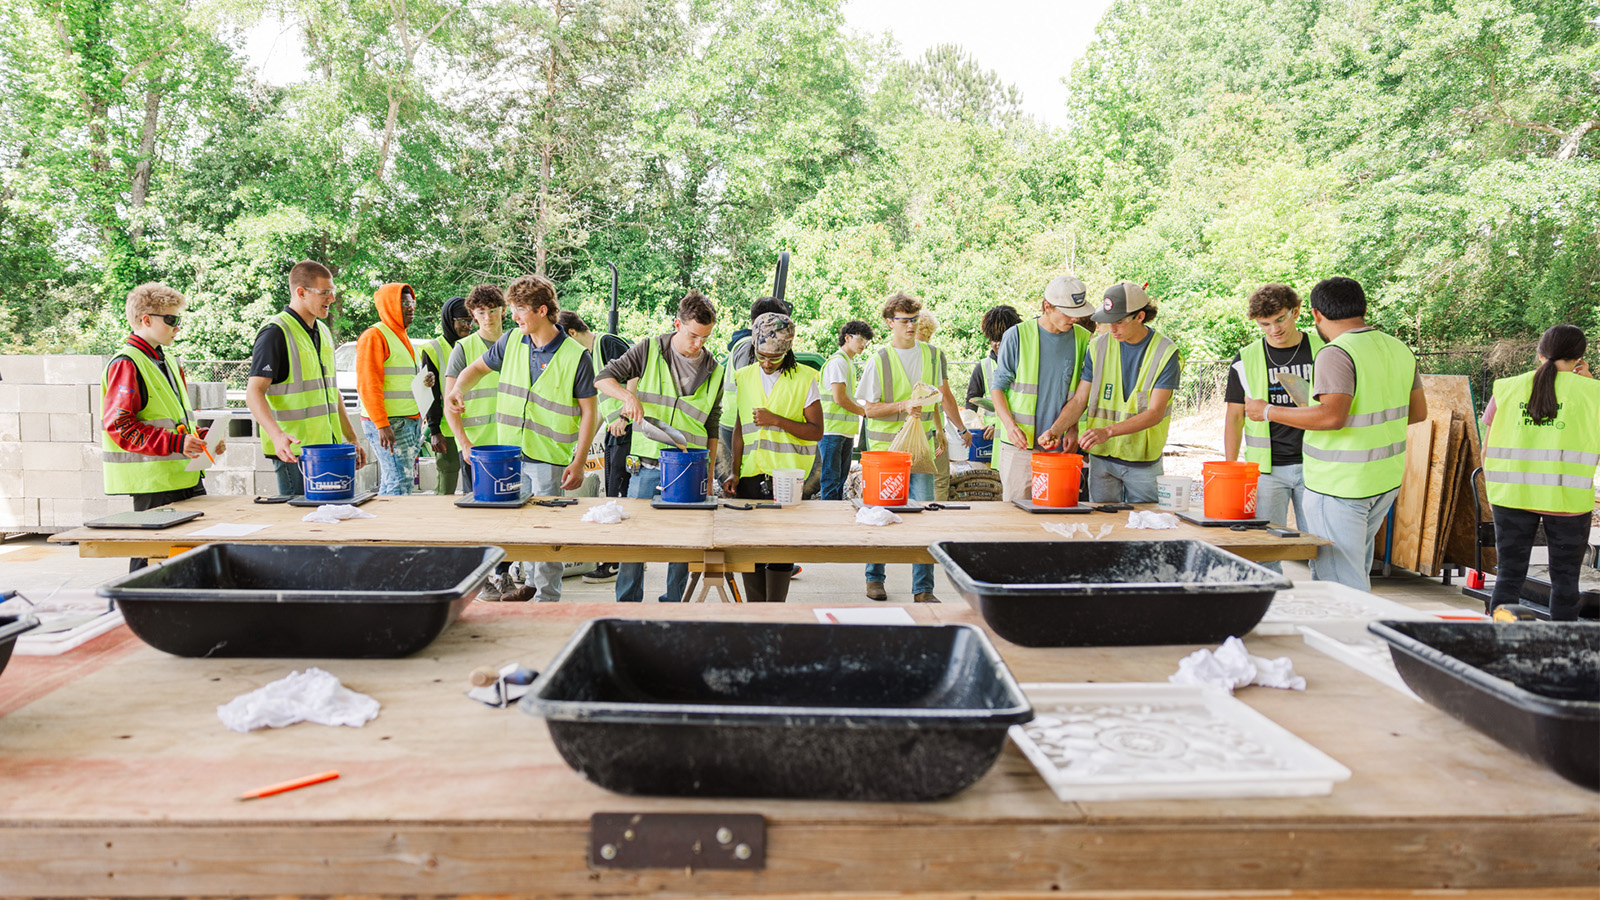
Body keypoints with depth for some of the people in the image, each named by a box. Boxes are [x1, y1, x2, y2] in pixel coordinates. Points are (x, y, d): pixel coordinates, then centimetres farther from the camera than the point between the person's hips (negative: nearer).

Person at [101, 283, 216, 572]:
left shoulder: (168, 362, 18)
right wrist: (176, 443, -24)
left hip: (185, 476, 9)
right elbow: (119, 426, -18)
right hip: (152, 481, -9)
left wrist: (203, 437, 8)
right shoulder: (126, 364, -11)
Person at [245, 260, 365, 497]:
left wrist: (352, 438, 22)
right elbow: (254, 393, -18)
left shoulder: (322, 331, 16)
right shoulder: (275, 332, -10)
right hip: (295, 451, -8)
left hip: (328, 448, 8)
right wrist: (277, 435, -33)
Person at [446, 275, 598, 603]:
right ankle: (525, 581, 30)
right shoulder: (511, 341, 4)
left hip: (549, 458, -5)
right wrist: (457, 390, -2)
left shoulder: (575, 356, -11)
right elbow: (477, 368, 20)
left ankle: (548, 597, 11)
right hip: (507, 453, 5)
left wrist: (579, 462, -13)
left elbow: (589, 412, -8)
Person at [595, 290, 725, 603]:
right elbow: (603, 378, 2)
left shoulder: (714, 371, 7)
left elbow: (712, 429, 12)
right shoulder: (649, 350, 0)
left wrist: (708, 478, 10)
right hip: (646, 468, -1)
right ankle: (627, 605, 20)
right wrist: (628, 395, -18)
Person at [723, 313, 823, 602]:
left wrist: (777, 420, -13)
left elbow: (816, 431, -2)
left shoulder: (804, 378, 0)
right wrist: (735, 472, 7)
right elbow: (739, 428, 15)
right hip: (751, 476, 4)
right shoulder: (744, 377, 12)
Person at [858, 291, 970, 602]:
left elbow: (945, 395, 21)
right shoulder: (880, 360, -3)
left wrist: (962, 428, 28)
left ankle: (923, 589, 2)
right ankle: (874, 578, 24)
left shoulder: (933, 354, 8)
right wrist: (903, 406, -19)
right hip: (885, 447, -2)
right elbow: (869, 408, -5)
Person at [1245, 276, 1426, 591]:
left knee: (1340, 580, 0)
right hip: (1387, 480, 9)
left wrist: (1268, 412, -20)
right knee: (1356, 567, 25)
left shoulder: (1337, 354, -19)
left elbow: (1332, 416, -30)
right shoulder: (1399, 349, 8)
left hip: (1340, 486, -9)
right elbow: (1418, 411, 15)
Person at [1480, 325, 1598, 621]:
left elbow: (1487, 451, 5)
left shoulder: (1507, 388, 4)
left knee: (1509, 574, 8)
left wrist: (1493, 492, 17)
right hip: (1567, 498, -1)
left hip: (1512, 494, 2)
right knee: (1564, 578, 10)